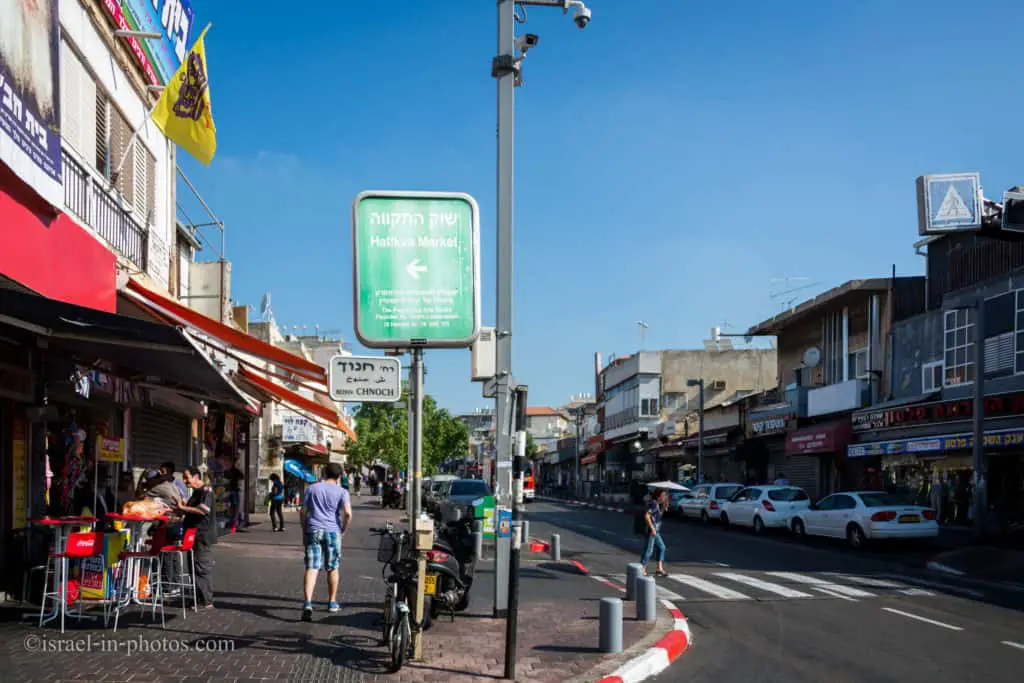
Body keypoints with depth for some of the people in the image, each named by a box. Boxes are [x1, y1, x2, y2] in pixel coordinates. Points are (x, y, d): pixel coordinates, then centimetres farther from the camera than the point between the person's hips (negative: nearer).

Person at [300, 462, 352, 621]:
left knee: (311, 568, -6)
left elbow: (302, 511, 7)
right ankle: (332, 602, 26)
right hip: (332, 531, -1)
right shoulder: (341, 492, 2)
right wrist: (343, 530, 2)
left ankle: (308, 603, -23)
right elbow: (348, 513, -11)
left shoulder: (312, 489, 9)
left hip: (313, 530, 1)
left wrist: (305, 529, 16)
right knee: (332, 568, 15)